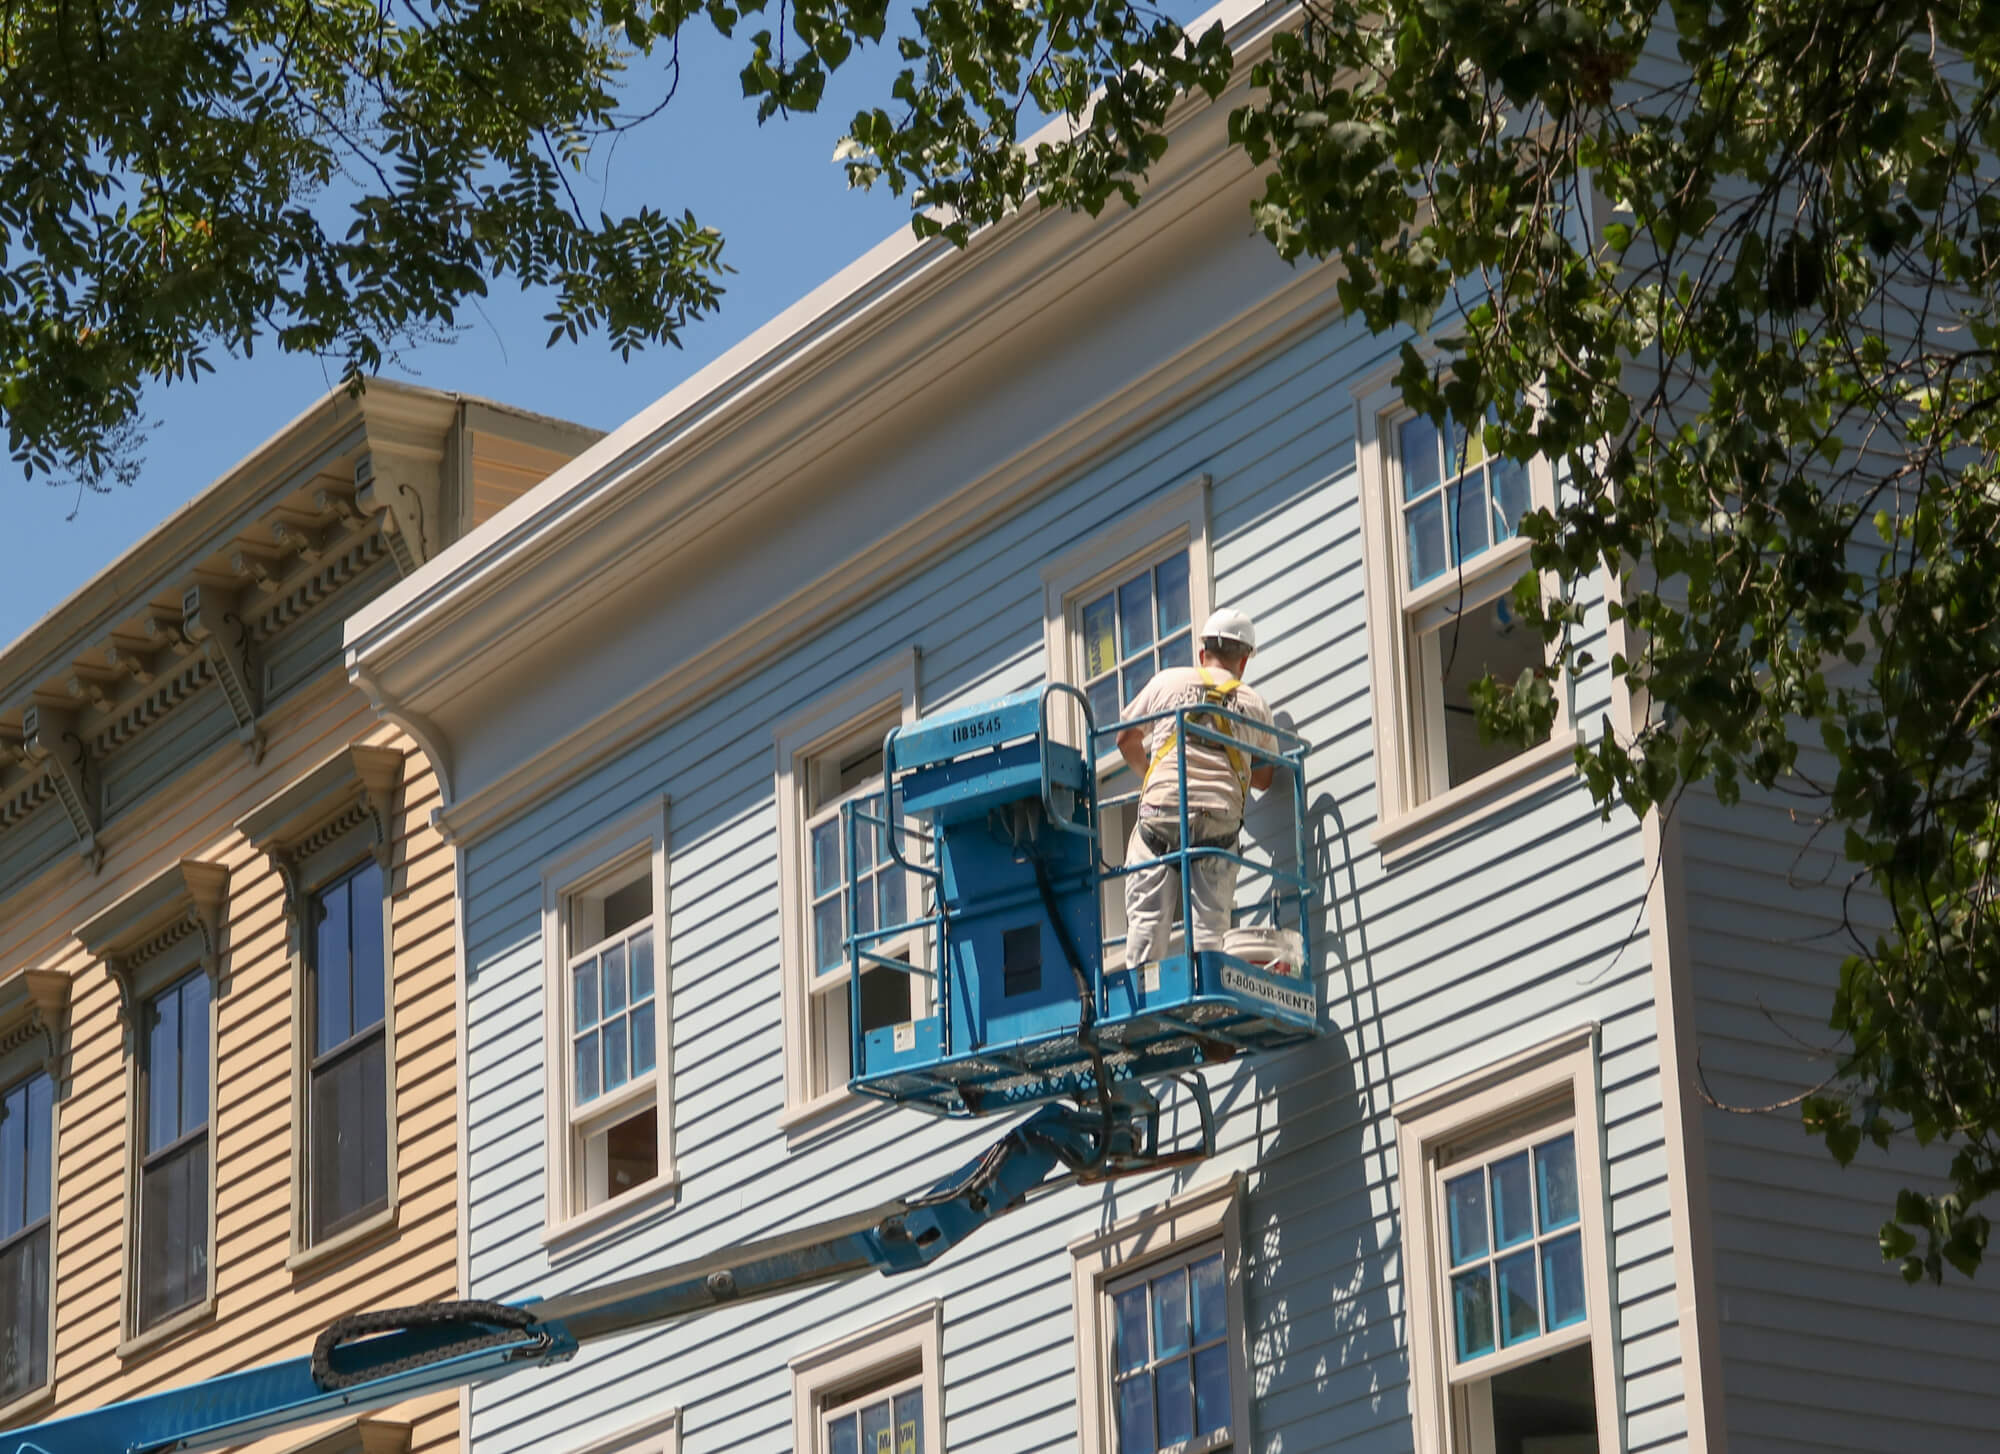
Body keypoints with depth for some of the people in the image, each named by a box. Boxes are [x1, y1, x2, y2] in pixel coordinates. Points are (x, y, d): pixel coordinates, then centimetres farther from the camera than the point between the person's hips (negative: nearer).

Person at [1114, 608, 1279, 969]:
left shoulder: (1168, 681, 12)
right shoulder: (1254, 704, 15)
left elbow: (1127, 740, 19)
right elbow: (1266, 776, 22)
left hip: (1162, 807, -1)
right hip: (1222, 814, 1)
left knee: (1147, 916, -2)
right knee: (1212, 922, 3)